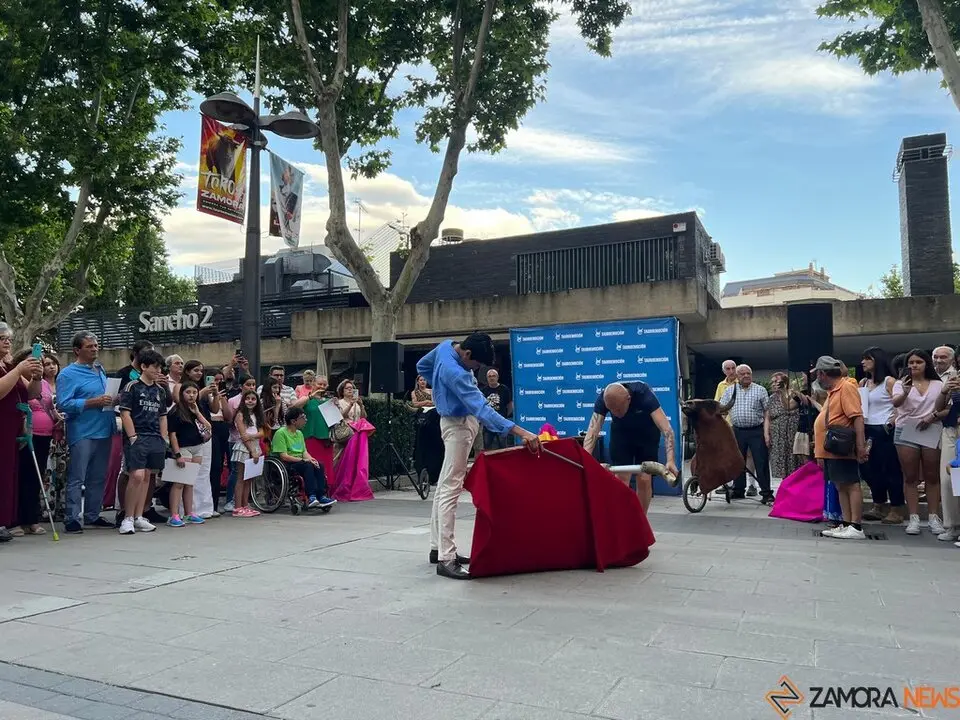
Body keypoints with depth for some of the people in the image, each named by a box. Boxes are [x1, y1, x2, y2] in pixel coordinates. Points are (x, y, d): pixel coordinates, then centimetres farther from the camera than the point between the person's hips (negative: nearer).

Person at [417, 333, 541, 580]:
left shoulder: (446, 346, -3)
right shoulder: (454, 373, -31)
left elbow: (422, 366, 16)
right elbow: (481, 409, -39)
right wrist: (520, 432, -45)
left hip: (461, 421, 10)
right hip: (459, 425, -10)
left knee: (444, 486, 13)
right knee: (451, 489, -11)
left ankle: (438, 547, 23)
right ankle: (446, 559, -11)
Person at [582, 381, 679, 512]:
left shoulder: (643, 394, -37)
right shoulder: (603, 399, -31)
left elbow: (667, 429, -42)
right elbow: (592, 431, -36)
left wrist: (670, 460, -55)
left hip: (647, 433, -1)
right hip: (621, 433, 2)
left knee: (644, 479, -5)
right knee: (621, 479, -7)